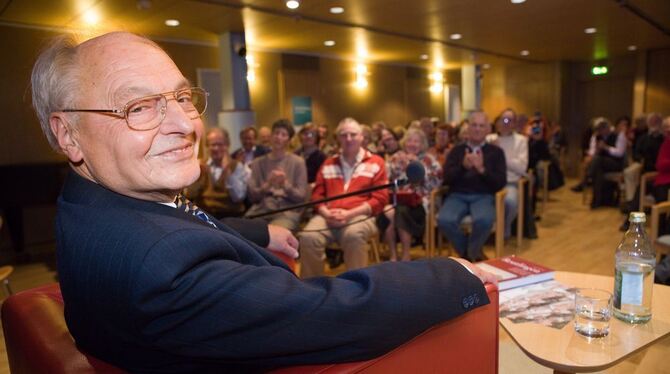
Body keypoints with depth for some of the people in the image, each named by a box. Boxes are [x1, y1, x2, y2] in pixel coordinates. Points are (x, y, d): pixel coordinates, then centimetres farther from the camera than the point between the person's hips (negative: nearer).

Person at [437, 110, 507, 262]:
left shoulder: (496, 152, 12)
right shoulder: (457, 150, 15)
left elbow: (501, 182, 1)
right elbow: (447, 178, 2)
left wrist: (482, 169, -15)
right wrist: (463, 166, -16)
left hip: (483, 196, -1)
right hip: (457, 196, 1)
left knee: (484, 220, -35)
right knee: (444, 220, -30)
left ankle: (471, 252, -2)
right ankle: (467, 251, 0)